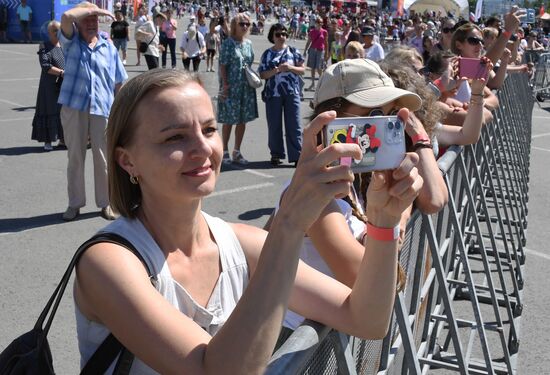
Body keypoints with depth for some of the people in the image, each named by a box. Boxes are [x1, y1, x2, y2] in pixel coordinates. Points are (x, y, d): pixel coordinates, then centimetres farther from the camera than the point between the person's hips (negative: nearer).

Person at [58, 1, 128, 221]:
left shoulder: (109, 48, 7)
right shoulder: (71, 42, 4)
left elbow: (119, 83, 9)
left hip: (103, 110, 1)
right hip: (73, 108, 0)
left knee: (104, 159, 5)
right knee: (75, 158, 8)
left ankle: (105, 203, 18)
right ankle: (75, 203, 19)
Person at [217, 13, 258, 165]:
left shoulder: (248, 43, 10)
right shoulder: (228, 43, -7)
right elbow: (223, 65, -10)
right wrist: (225, 85, -15)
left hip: (247, 87, 6)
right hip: (231, 87, -6)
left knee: (243, 120, 9)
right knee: (228, 120, 2)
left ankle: (237, 152, 19)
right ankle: (225, 152, 14)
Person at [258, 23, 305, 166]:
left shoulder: (293, 51, 7)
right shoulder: (267, 54, 6)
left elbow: (302, 70, 6)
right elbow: (262, 74, 0)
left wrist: (290, 68, -11)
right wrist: (276, 70, -15)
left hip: (292, 92, 0)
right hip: (273, 93, 0)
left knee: (294, 125, -3)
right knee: (274, 125, 5)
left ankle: (296, 155, 1)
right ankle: (276, 154, 17)